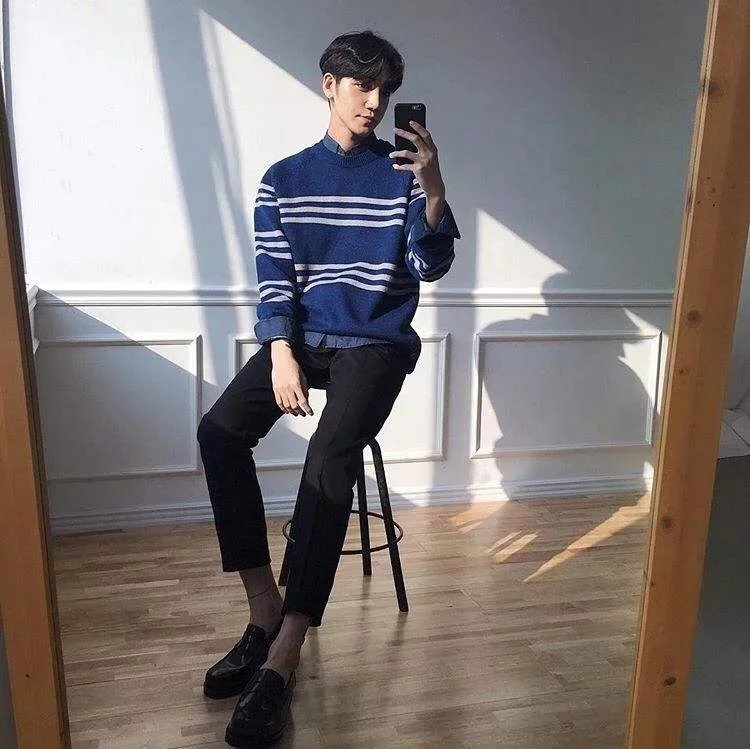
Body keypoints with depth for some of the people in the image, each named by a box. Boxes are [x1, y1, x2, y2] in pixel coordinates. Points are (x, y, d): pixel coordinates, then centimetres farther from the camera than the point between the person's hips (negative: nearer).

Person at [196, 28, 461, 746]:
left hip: (375, 342, -2)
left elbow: (432, 265, -5)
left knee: (330, 457, -30)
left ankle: (281, 661, -25)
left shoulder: (404, 174, 7)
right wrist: (281, 355, -13)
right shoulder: (284, 178, 11)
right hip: (299, 336, 3)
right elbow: (273, 277, 4)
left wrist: (434, 185, -21)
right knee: (219, 430, -24)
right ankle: (265, 610, -14)